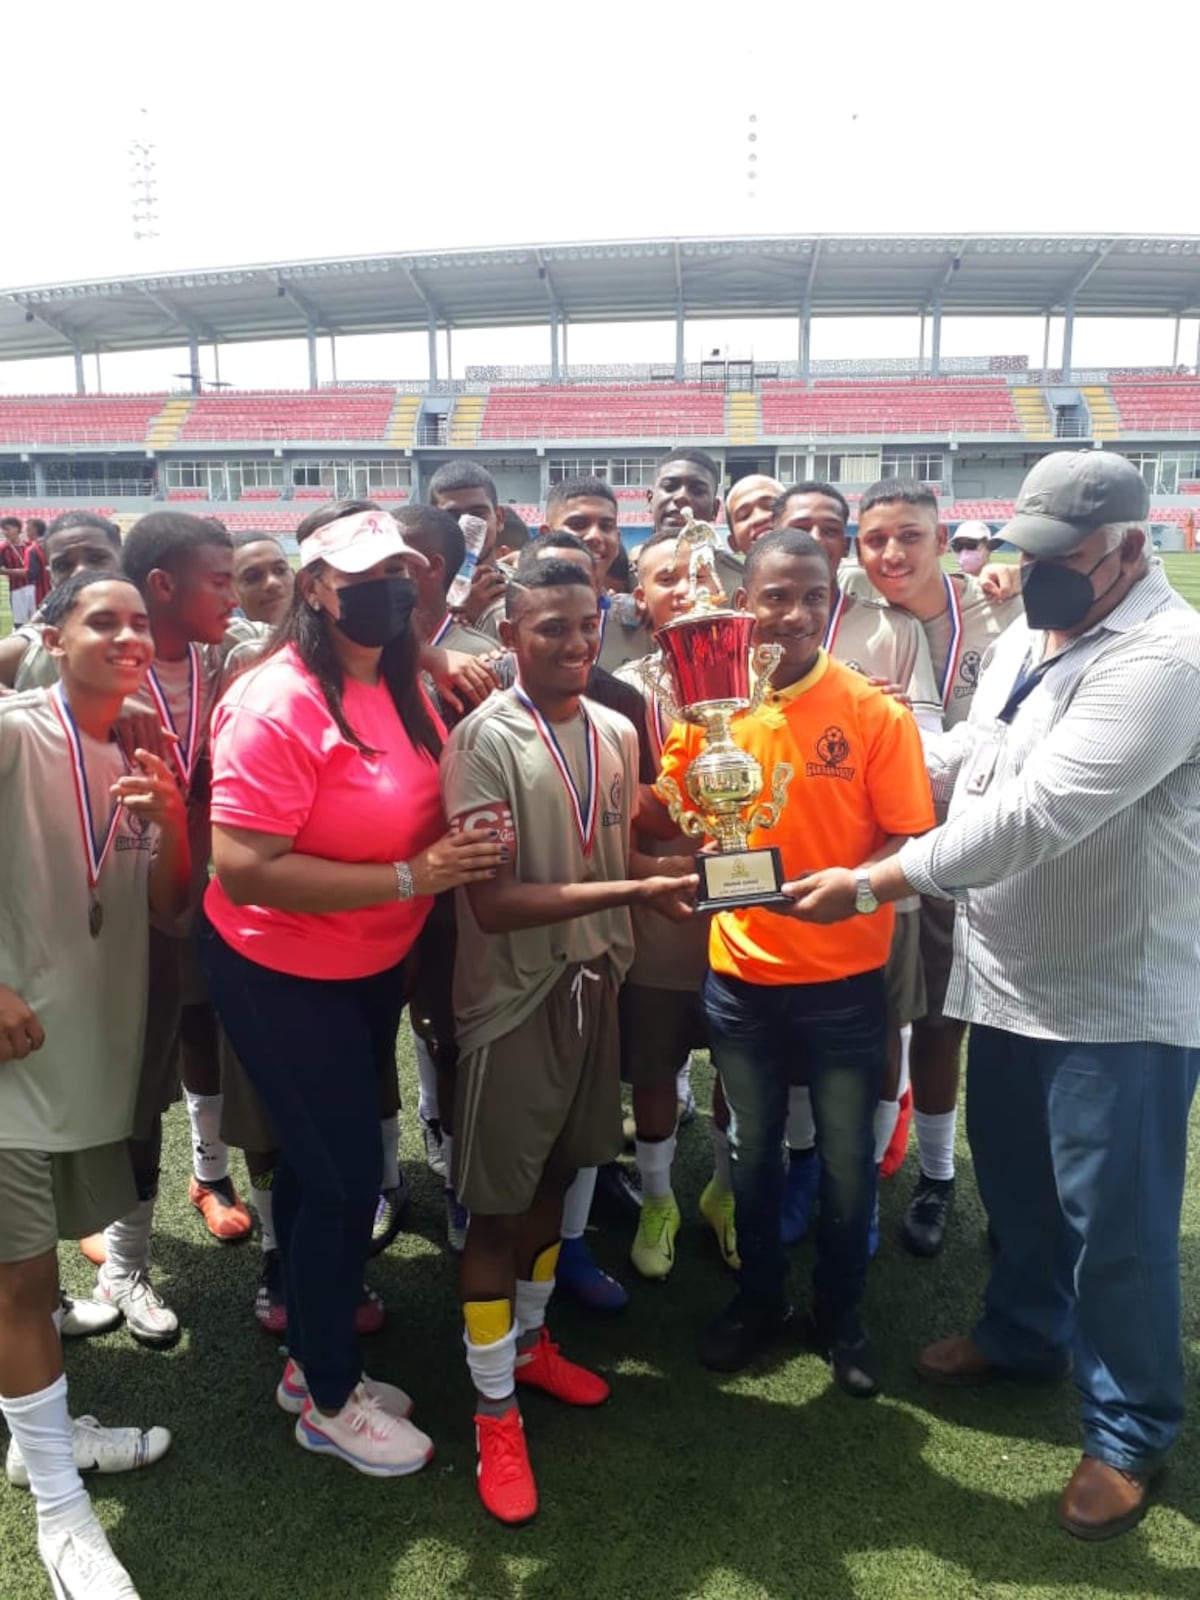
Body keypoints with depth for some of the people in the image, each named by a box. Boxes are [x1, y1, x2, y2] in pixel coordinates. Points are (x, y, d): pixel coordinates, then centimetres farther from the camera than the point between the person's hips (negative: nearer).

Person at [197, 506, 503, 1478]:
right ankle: (330, 1401, 26)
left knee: (322, 1164, 20)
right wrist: (411, 878, -30)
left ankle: (314, 1356, 41)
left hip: (374, 966, 8)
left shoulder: (400, 684, 0)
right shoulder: (276, 705, -25)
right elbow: (243, 870, -31)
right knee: (345, 1175, 1)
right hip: (281, 976, -8)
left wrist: (461, 857, -5)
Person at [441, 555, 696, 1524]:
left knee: (556, 1179, 20)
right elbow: (491, 902, -22)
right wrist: (633, 890, -29)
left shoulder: (617, 734, 3)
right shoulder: (485, 739, -17)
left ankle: (530, 1340, 42)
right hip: (514, 998, -6)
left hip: (593, 983, 6)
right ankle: (496, 1413, 23)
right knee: (498, 1204, 6)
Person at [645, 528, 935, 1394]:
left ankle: (841, 1312, 38)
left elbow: (908, 837, -11)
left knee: (847, 1158, 14)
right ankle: (759, 1295, 43)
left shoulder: (875, 710, -11)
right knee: (753, 1149, 20)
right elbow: (664, 817, 5)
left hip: (844, 979, -2)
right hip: (740, 974, 2)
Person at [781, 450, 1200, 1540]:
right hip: (1012, 977, 8)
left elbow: (1035, 815, -31)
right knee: (1013, 1180, 22)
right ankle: (1025, 1334, 47)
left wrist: (873, 881, -29)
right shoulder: (1026, 638, 7)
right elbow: (966, 756, 20)